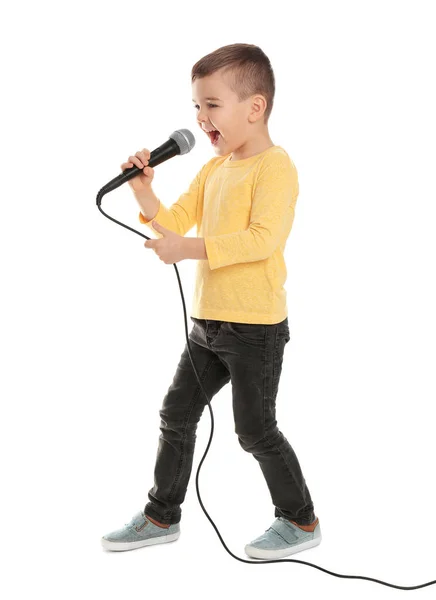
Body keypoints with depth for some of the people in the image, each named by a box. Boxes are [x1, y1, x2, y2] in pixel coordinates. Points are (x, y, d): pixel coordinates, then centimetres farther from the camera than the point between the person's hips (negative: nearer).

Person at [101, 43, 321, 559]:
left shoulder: (275, 165, -14)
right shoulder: (214, 168, 12)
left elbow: (265, 236, -27)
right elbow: (175, 222, 12)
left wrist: (189, 248, -30)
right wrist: (144, 192, -6)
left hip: (256, 327, -8)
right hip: (208, 323, 9)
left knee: (254, 429, 0)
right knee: (176, 415, 12)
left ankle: (300, 521, 19)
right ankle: (161, 517, 27)